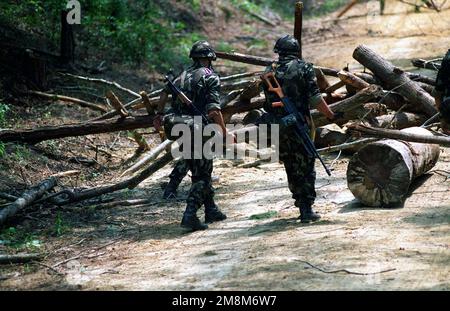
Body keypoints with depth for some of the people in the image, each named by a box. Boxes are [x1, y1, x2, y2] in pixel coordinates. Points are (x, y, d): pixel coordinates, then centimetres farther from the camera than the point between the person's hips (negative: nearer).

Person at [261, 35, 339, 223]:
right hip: (299, 126, -4)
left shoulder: (269, 71, 7)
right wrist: (331, 115, 1)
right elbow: (315, 99, -10)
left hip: (277, 127, 4)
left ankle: (302, 204, 20)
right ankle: (306, 209, -2)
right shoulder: (303, 68, -5)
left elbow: (268, 101, 12)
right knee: (306, 168, 2)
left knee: (291, 168, 15)